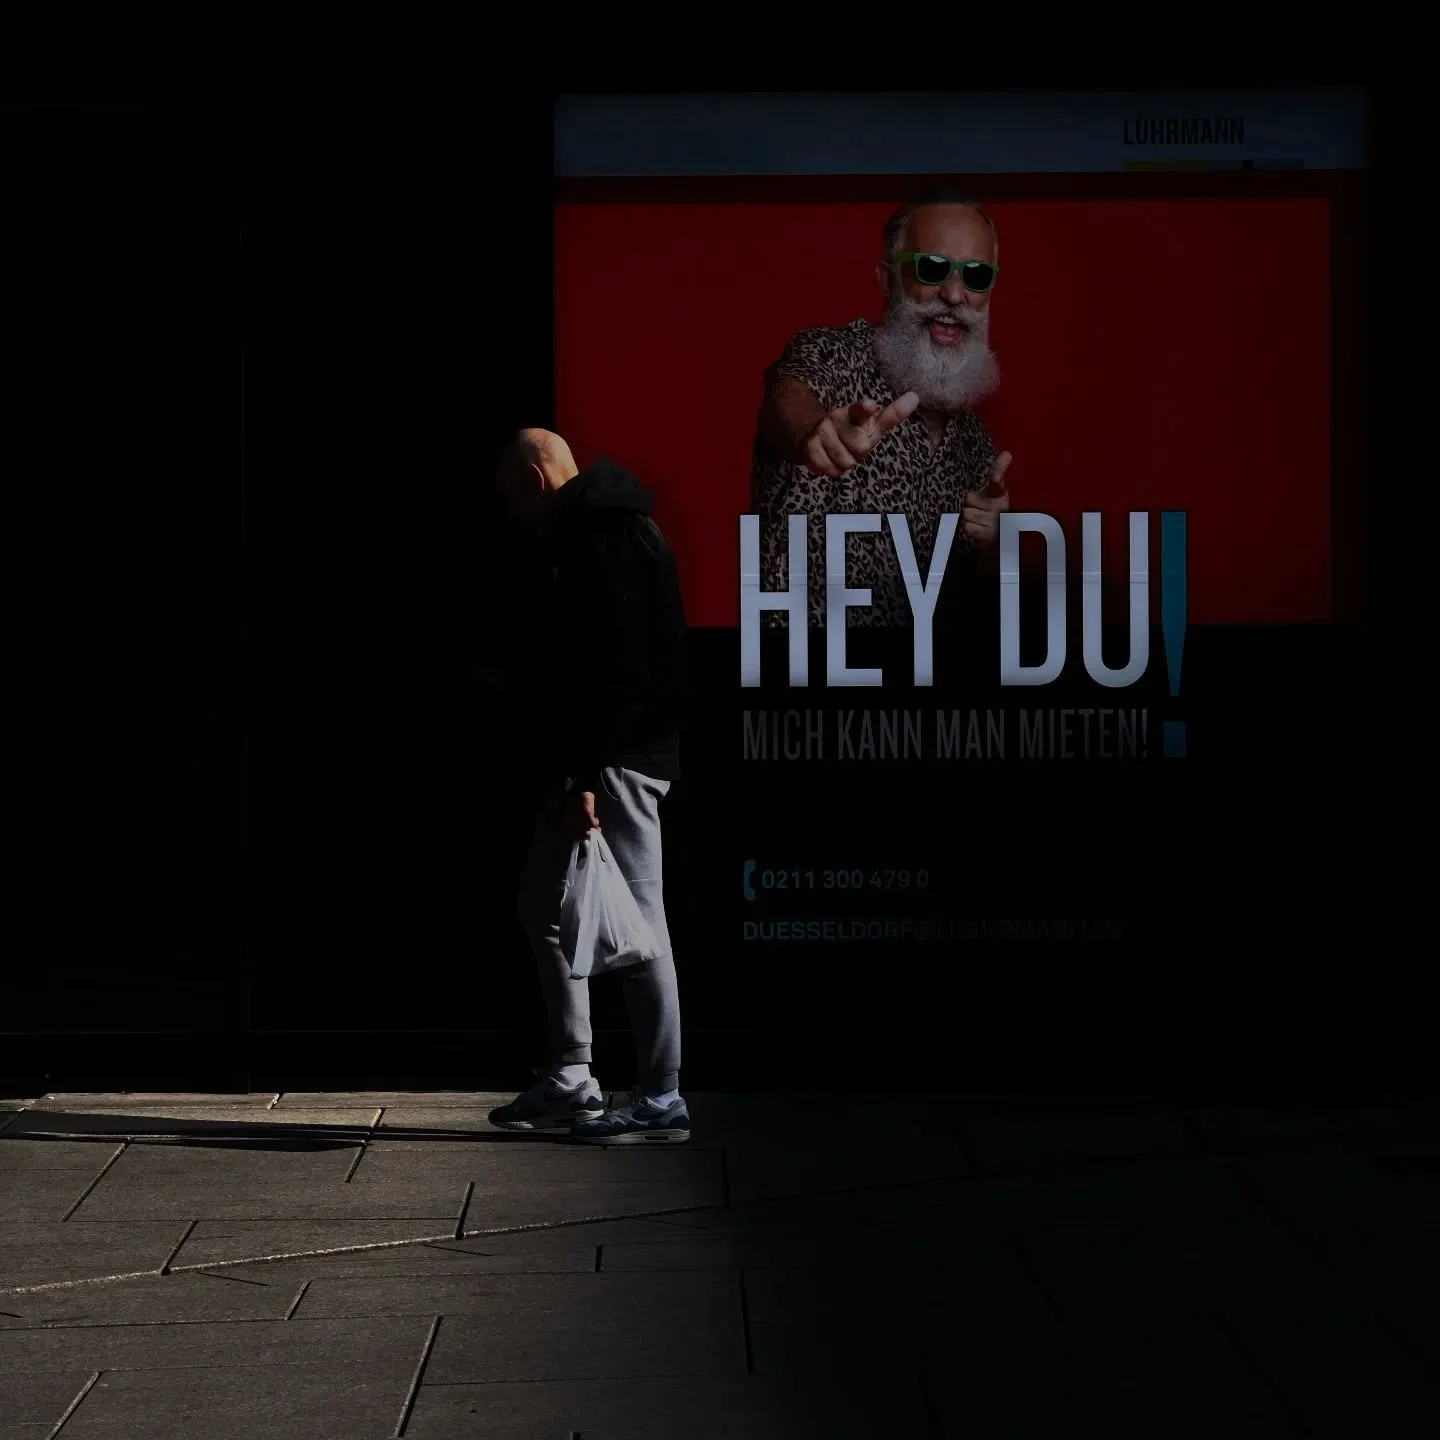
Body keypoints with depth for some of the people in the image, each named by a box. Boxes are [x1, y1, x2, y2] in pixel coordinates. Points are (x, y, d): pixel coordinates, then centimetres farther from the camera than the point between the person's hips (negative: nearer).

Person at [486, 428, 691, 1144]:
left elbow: (611, 667, -22)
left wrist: (585, 777, -23)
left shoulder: (604, 542, -15)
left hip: (616, 761, -11)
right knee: (543, 905, 16)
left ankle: (661, 1098, -3)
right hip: (598, 758, 11)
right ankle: (568, 1078, 20)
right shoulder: (594, 534, 19)